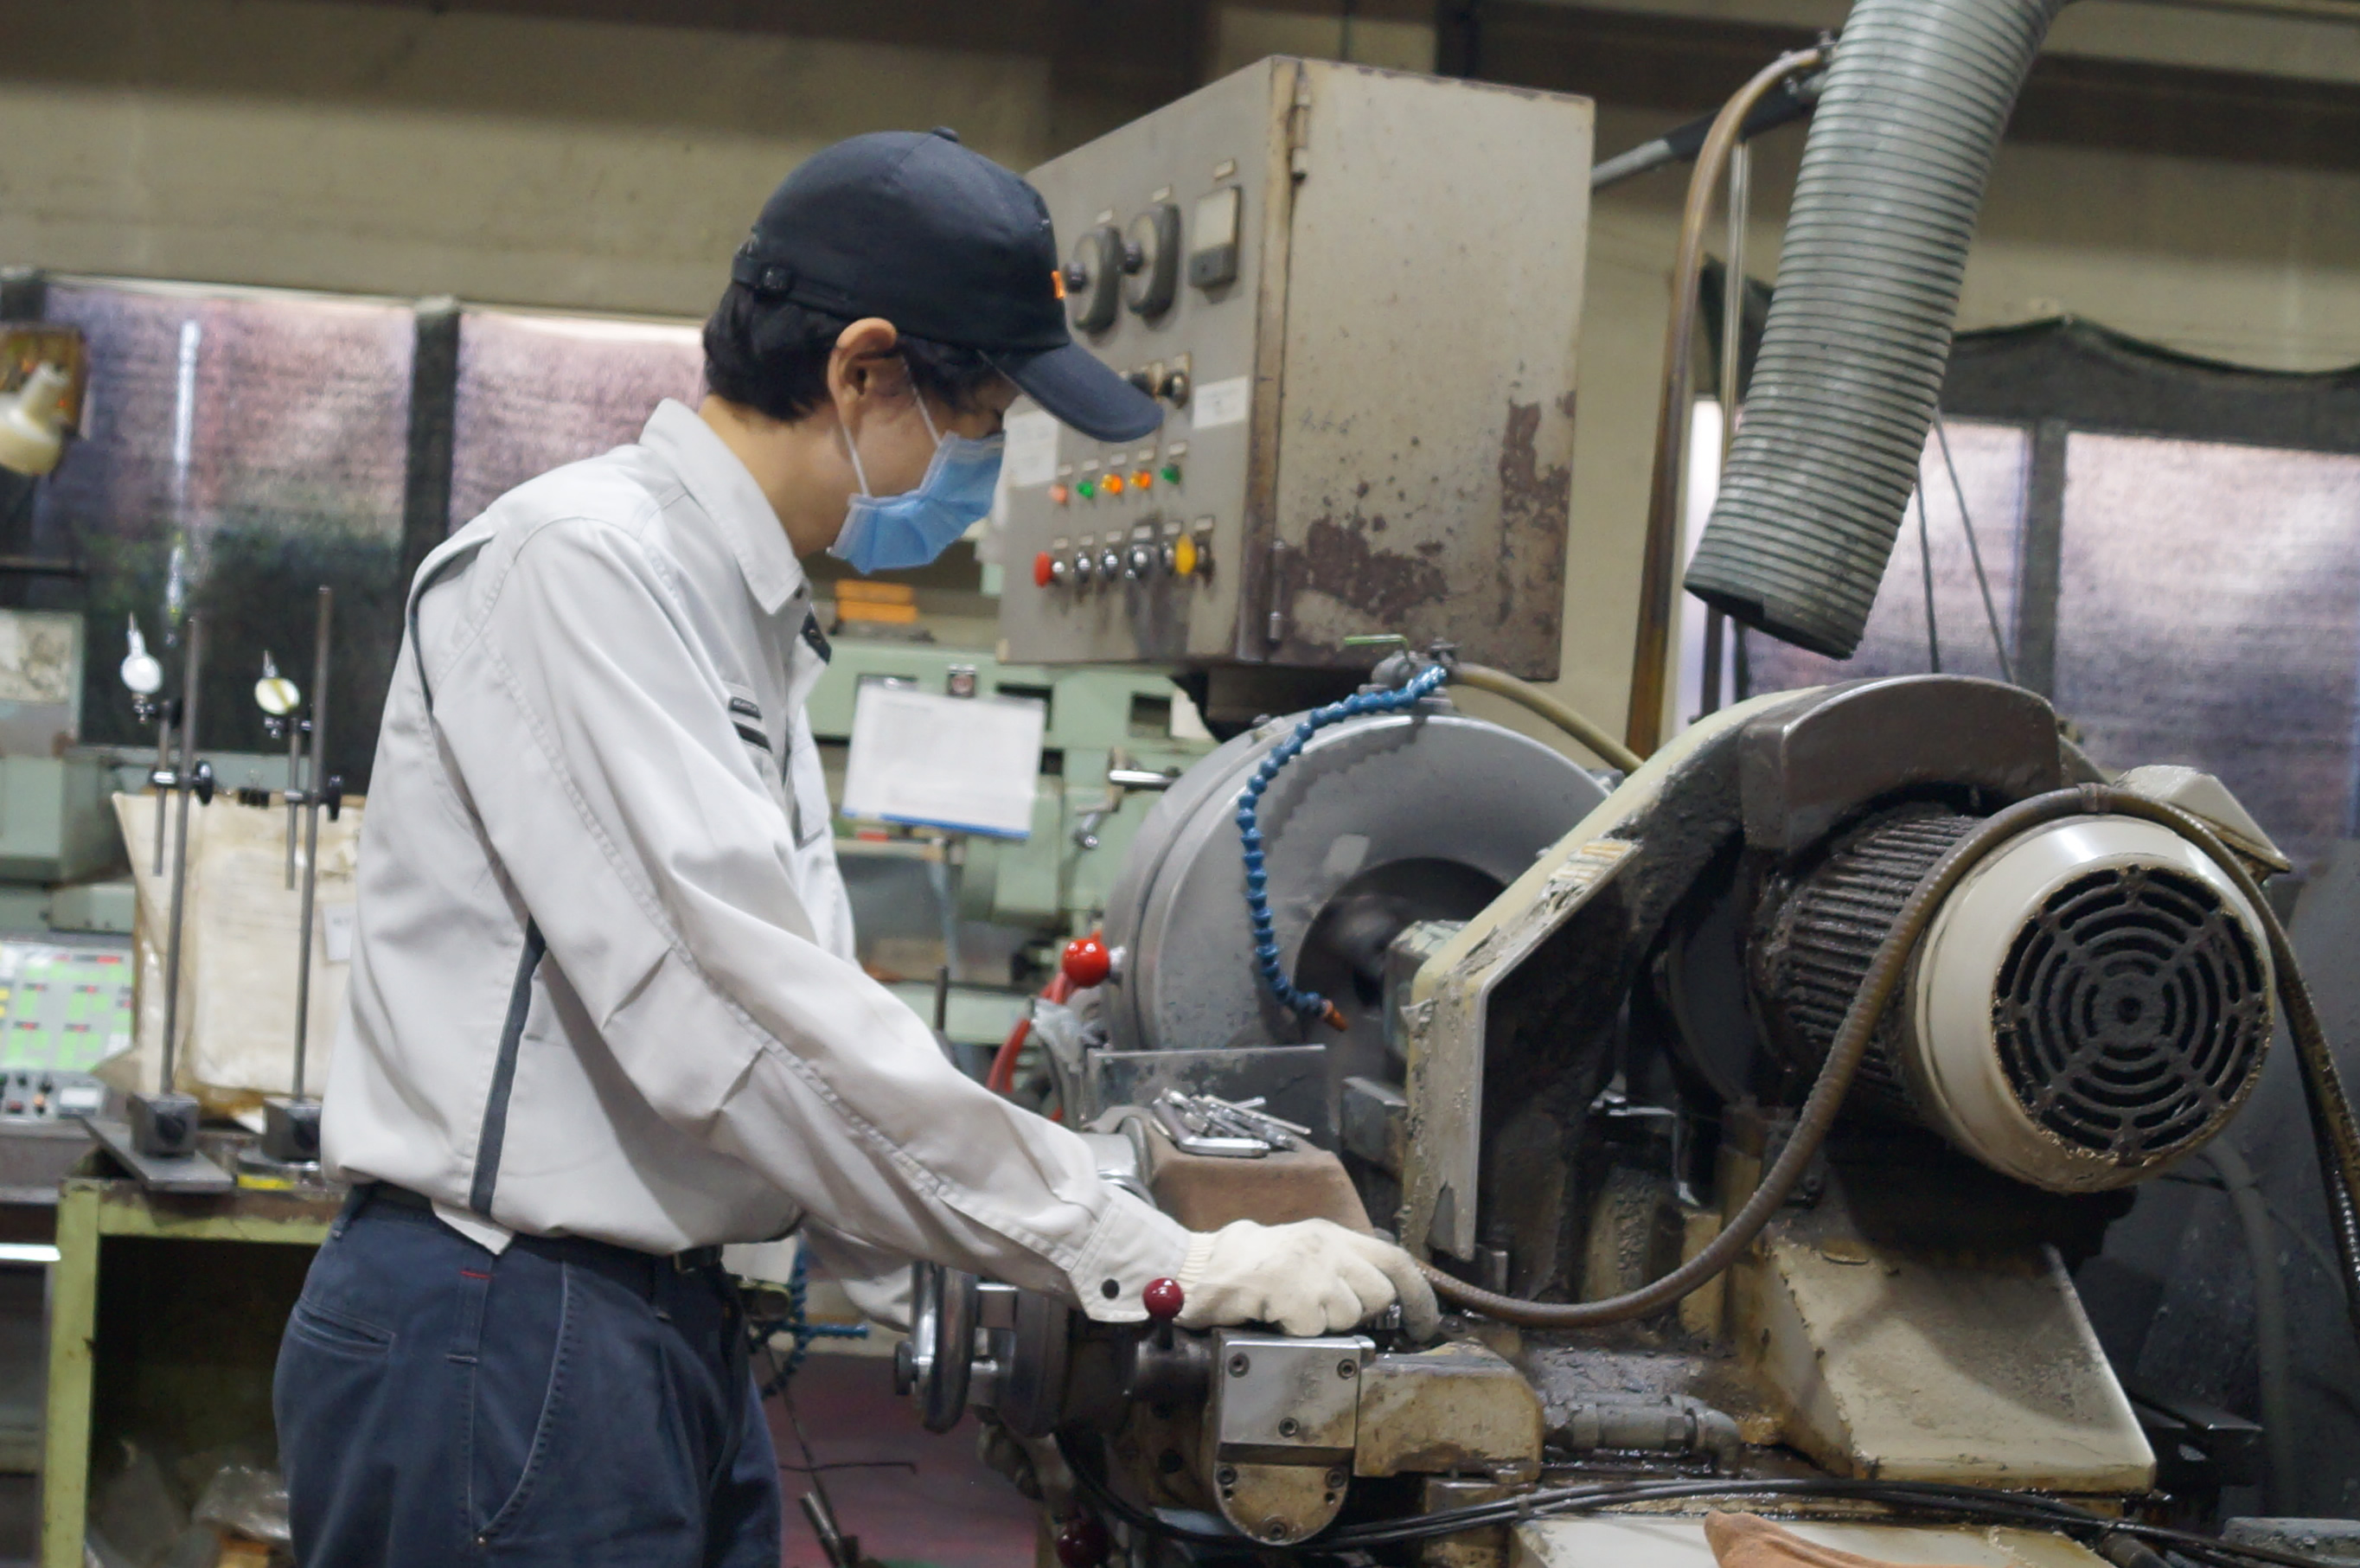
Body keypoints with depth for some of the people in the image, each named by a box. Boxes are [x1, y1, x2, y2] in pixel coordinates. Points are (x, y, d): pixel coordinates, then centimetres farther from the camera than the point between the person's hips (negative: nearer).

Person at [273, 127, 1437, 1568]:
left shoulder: (748, 618, 16)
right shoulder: (583, 562, -14)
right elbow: (740, 1012, -22)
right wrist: (1151, 1261, -19)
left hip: (677, 1335, 9)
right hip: (502, 1340, -9)